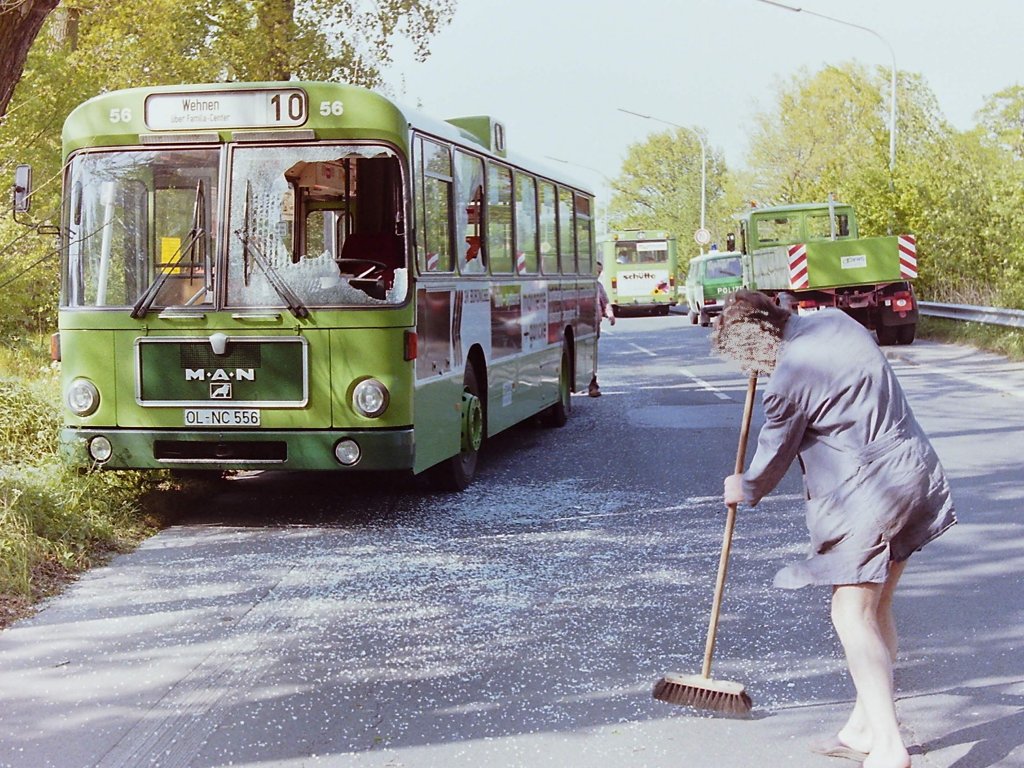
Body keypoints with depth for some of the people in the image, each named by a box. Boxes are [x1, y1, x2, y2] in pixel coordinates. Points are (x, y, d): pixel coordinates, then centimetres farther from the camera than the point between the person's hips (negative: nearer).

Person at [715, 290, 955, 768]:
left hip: (867, 497, -10)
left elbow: (774, 455, -3)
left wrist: (746, 490, 17)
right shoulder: (833, 321, 7)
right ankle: (865, 727, 24)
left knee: (853, 616, -7)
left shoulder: (790, 379, -18)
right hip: (914, 475, 10)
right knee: (876, 609, 15)